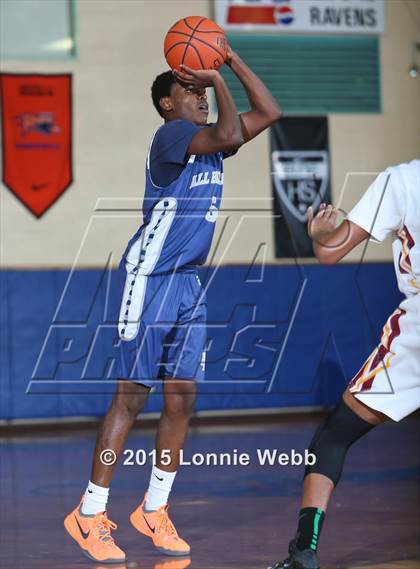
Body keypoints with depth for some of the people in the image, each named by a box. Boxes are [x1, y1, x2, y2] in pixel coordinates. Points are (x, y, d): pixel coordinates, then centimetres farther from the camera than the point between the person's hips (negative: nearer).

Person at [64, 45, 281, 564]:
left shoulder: (206, 140, 14)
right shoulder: (171, 134, -11)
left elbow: (269, 113, 18)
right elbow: (229, 135, -28)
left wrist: (230, 60, 10)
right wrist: (218, 81, -14)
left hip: (188, 283, 8)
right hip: (151, 279, -8)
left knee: (181, 398, 5)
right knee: (131, 396, -8)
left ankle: (153, 511, 14)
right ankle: (90, 514, -2)